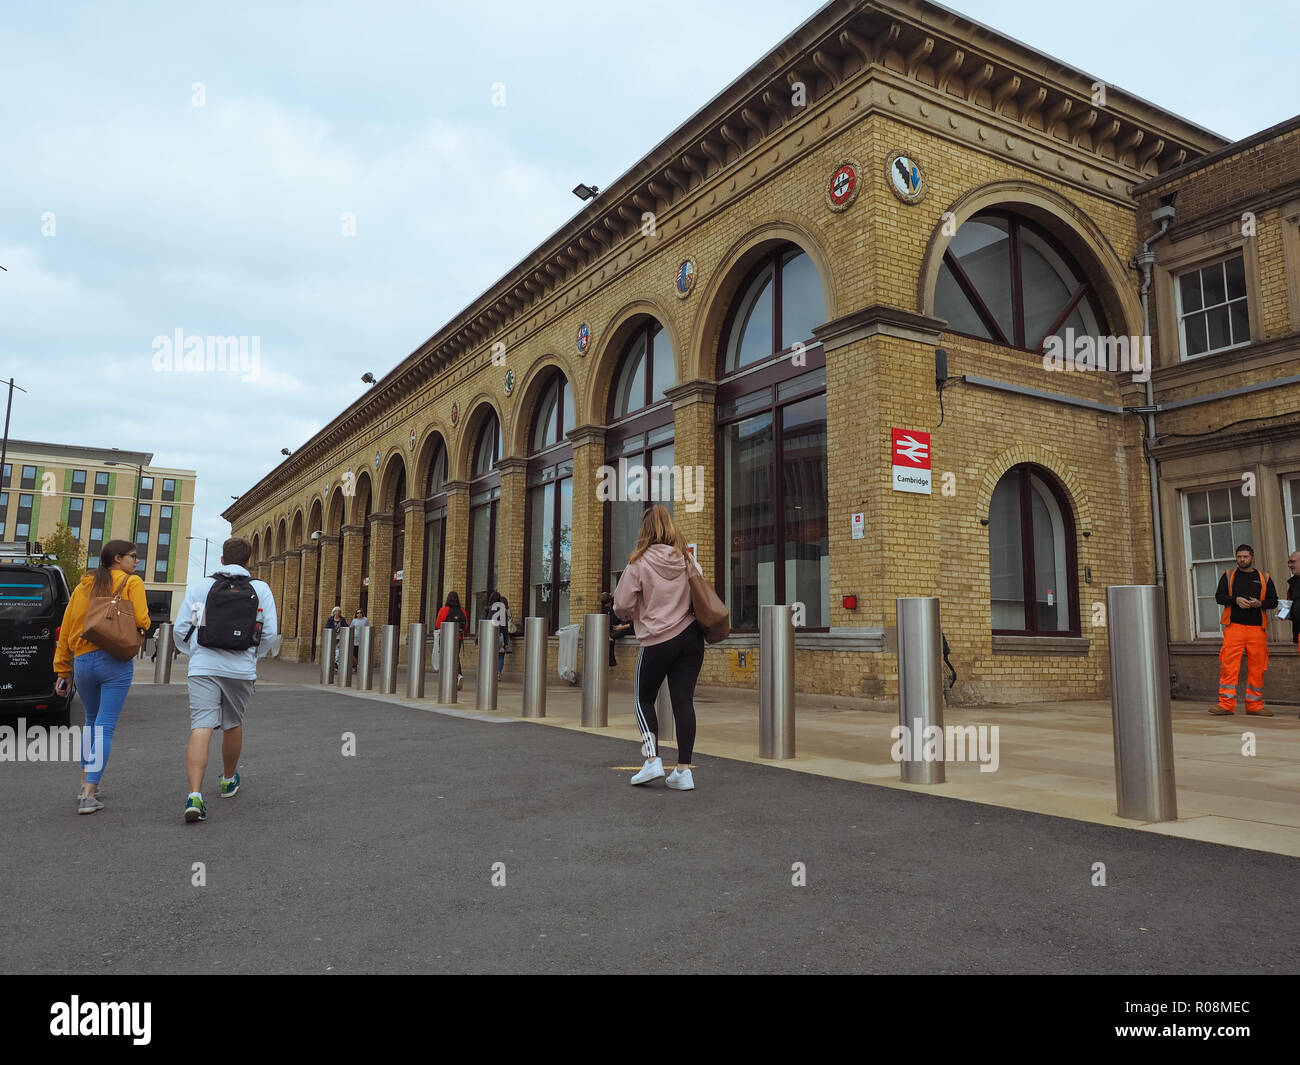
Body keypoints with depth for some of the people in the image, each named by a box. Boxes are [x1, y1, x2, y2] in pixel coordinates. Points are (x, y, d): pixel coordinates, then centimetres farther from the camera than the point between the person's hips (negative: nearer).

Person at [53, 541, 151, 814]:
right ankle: (89, 795, -6)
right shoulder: (132, 583, -1)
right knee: (105, 727, -2)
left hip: (82, 661, 5)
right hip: (116, 661, -5)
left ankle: (86, 783, 25)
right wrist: (143, 624, 11)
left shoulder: (83, 586, 14)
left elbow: (65, 631, 12)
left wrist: (63, 671, 15)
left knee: (91, 721, 24)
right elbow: (141, 621, -14)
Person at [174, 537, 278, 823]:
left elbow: (181, 629, 5)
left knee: (201, 729, -6)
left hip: (203, 668, -1)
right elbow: (270, 633, 0)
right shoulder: (261, 589, 4)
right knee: (233, 725, 19)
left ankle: (195, 795, -21)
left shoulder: (200, 587, 5)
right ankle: (228, 780, 39)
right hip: (241, 669, 1)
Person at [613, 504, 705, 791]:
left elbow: (622, 605, -7)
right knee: (684, 701, 5)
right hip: (691, 636, 4)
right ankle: (684, 770, 5)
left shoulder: (639, 563, -8)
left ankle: (652, 759, 2)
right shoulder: (688, 560, 4)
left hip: (658, 641, -4)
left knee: (643, 699, 13)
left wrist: (633, 616, 14)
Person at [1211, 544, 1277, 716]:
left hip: (1257, 628, 2)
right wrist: (1236, 600, -12)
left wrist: (1260, 603, -8)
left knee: (1257, 667, 3)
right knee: (1229, 665, -8)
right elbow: (1219, 596, 5)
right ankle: (1226, 704, -7)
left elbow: (1273, 600, 12)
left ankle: (1255, 705, 12)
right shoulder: (1228, 576, 12)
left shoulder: (1264, 578, 15)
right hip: (1234, 626, -2)